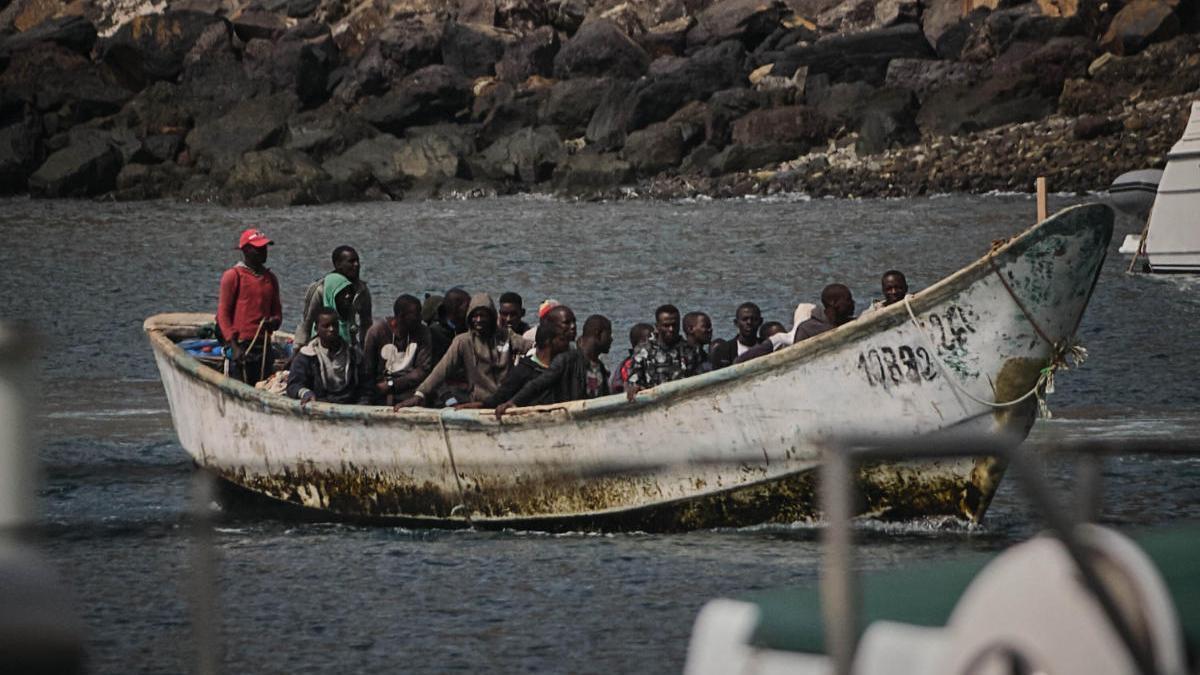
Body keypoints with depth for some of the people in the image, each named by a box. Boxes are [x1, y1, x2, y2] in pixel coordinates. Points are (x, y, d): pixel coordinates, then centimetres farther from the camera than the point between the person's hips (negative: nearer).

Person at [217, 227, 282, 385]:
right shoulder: (233, 276, -2)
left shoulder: (270, 278, 16)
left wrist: (274, 321, -5)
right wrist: (233, 346, -14)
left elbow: (277, 311, 21)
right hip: (241, 347, -6)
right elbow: (223, 313, -5)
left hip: (264, 347, 6)